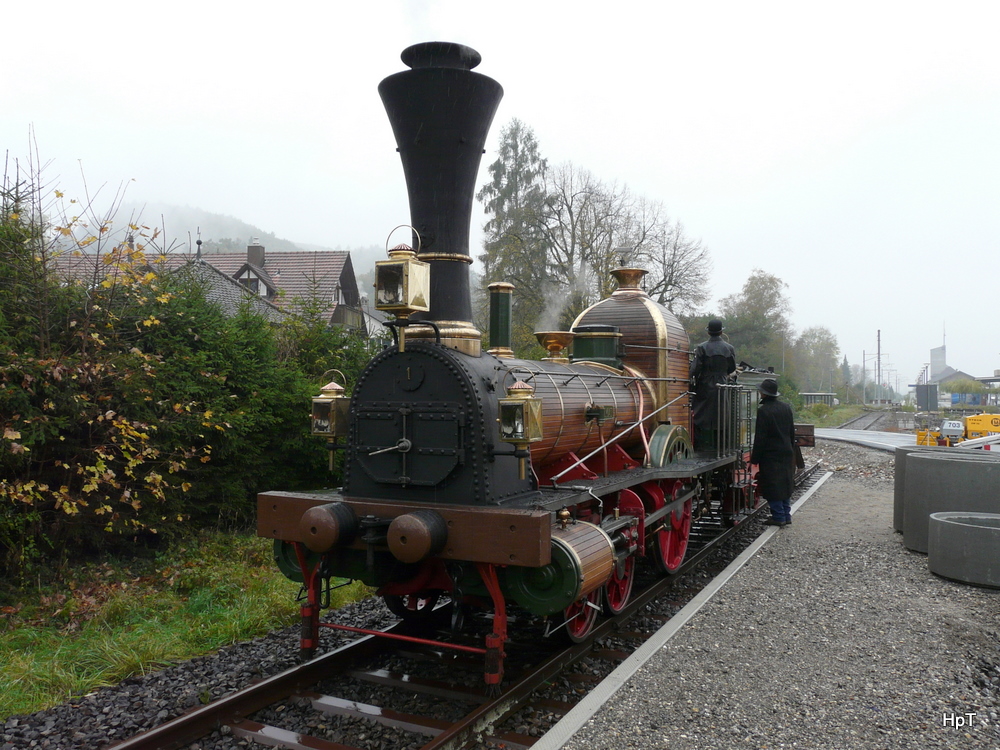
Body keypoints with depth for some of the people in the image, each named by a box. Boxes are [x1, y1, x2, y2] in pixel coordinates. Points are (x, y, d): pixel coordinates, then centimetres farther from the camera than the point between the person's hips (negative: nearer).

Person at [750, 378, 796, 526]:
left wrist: (754, 457, -9)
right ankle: (786, 515, 20)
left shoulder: (763, 411, -16)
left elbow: (760, 437, -16)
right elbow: (792, 432, 14)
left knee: (773, 486, -1)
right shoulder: (786, 407, 6)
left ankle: (778, 517, 1)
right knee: (785, 484, 14)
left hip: (771, 454, -7)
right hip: (787, 453, 7)